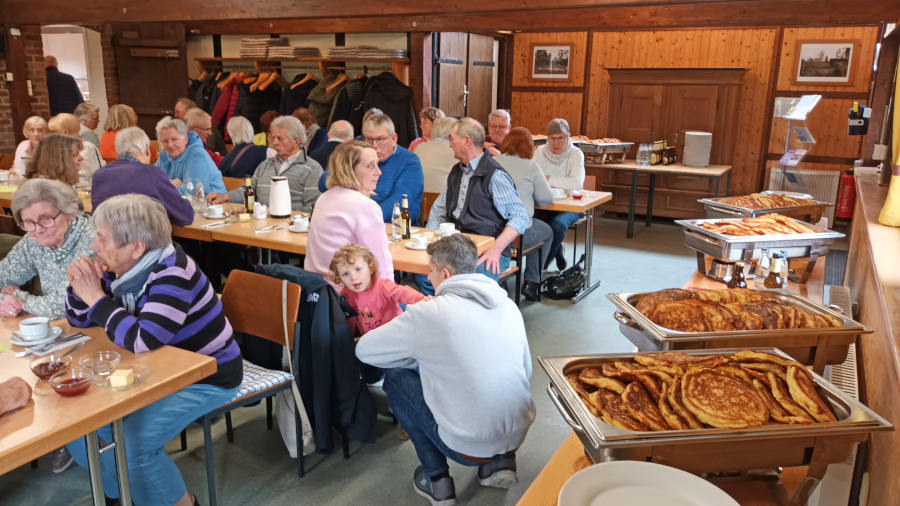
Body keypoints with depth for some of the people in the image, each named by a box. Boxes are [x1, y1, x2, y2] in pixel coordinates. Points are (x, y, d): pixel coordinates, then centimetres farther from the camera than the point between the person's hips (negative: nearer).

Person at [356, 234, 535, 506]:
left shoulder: (430, 313, -14)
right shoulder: (508, 305, 2)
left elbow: (364, 349, -4)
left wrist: (417, 354, 12)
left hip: (468, 447, -6)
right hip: (518, 438, 6)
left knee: (395, 377, 11)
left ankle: (436, 480, 12)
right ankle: (501, 461, 17)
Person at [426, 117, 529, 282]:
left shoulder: (495, 175, -8)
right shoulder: (456, 172, 18)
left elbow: (520, 217, -12)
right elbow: (439, 209, 24)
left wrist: (496, 249, -23)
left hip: (486, 253, -6)